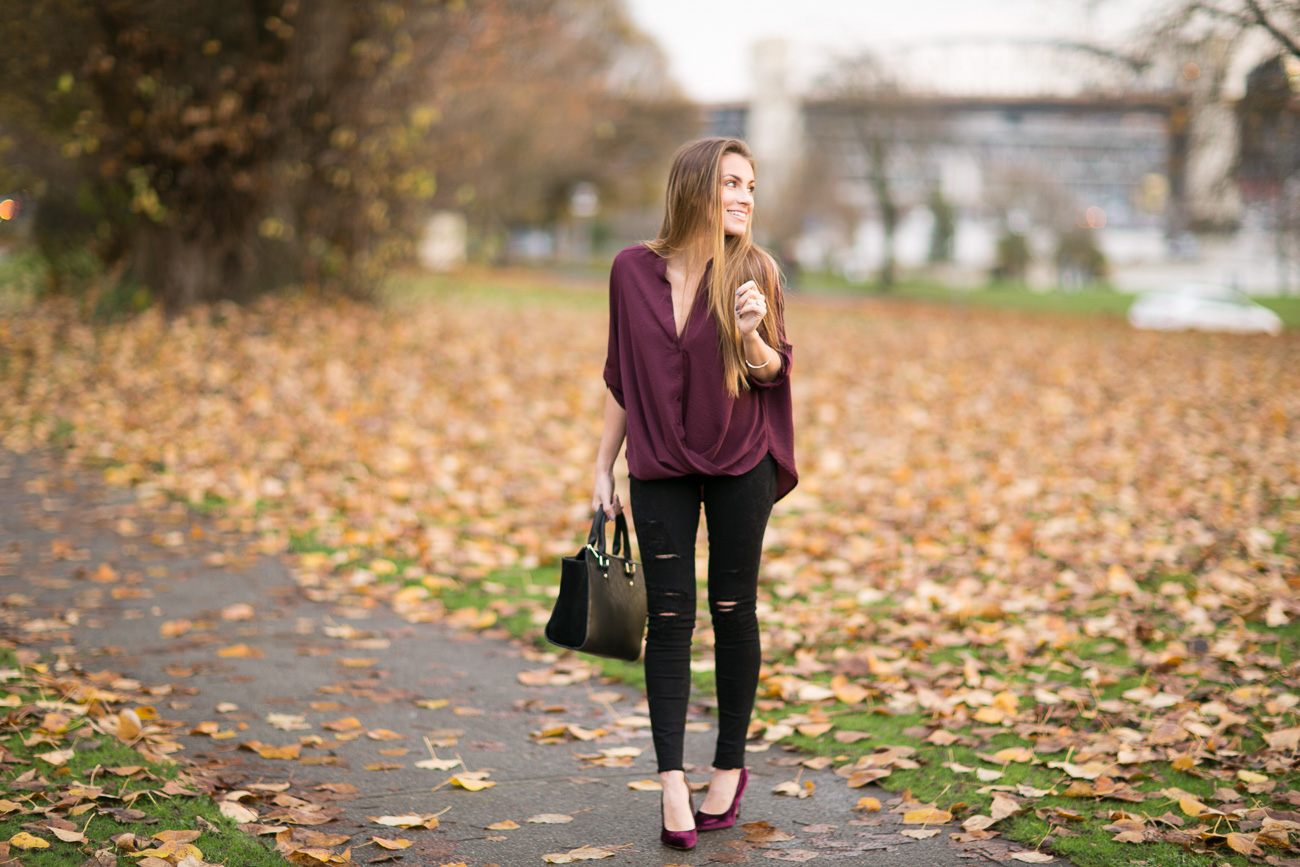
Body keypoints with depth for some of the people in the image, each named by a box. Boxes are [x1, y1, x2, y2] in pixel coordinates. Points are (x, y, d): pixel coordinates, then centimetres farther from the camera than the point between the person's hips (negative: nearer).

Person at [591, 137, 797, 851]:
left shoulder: (753, 270, -5)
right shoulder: (633, 270, -2)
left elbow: (773, 371, -1)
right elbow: (621, 376, 7)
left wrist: (751, 336, -23)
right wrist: (604, 465, 7)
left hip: (740, 464, -1)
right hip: (659, 466, 1)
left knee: (732, 609, 5)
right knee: (669, 615, -3)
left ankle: (730, 766, 19)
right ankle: (672, 780, -3)